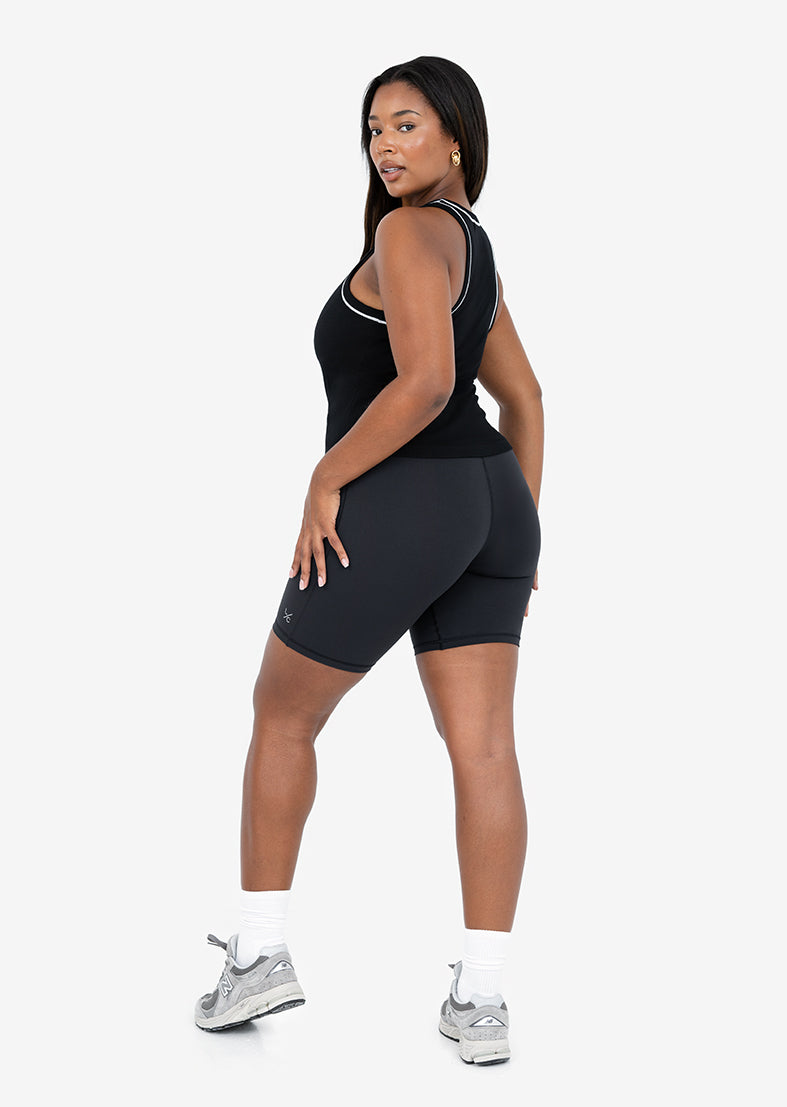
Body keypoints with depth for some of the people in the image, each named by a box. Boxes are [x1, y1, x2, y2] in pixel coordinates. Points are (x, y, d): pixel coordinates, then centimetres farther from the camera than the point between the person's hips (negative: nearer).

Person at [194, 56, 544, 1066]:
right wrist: (517, 536, 22)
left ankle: (260, 954, 15)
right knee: (483, 749, 2)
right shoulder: (472, 248, 17)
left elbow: (426, 381, -23)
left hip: (394, 516, -8)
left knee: (282, 714, 10)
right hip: (484, 506, 8)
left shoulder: (407, 231, -12)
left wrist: (325, 481, -14)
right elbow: (525, 400, 21)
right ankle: (482, 1001, 2)